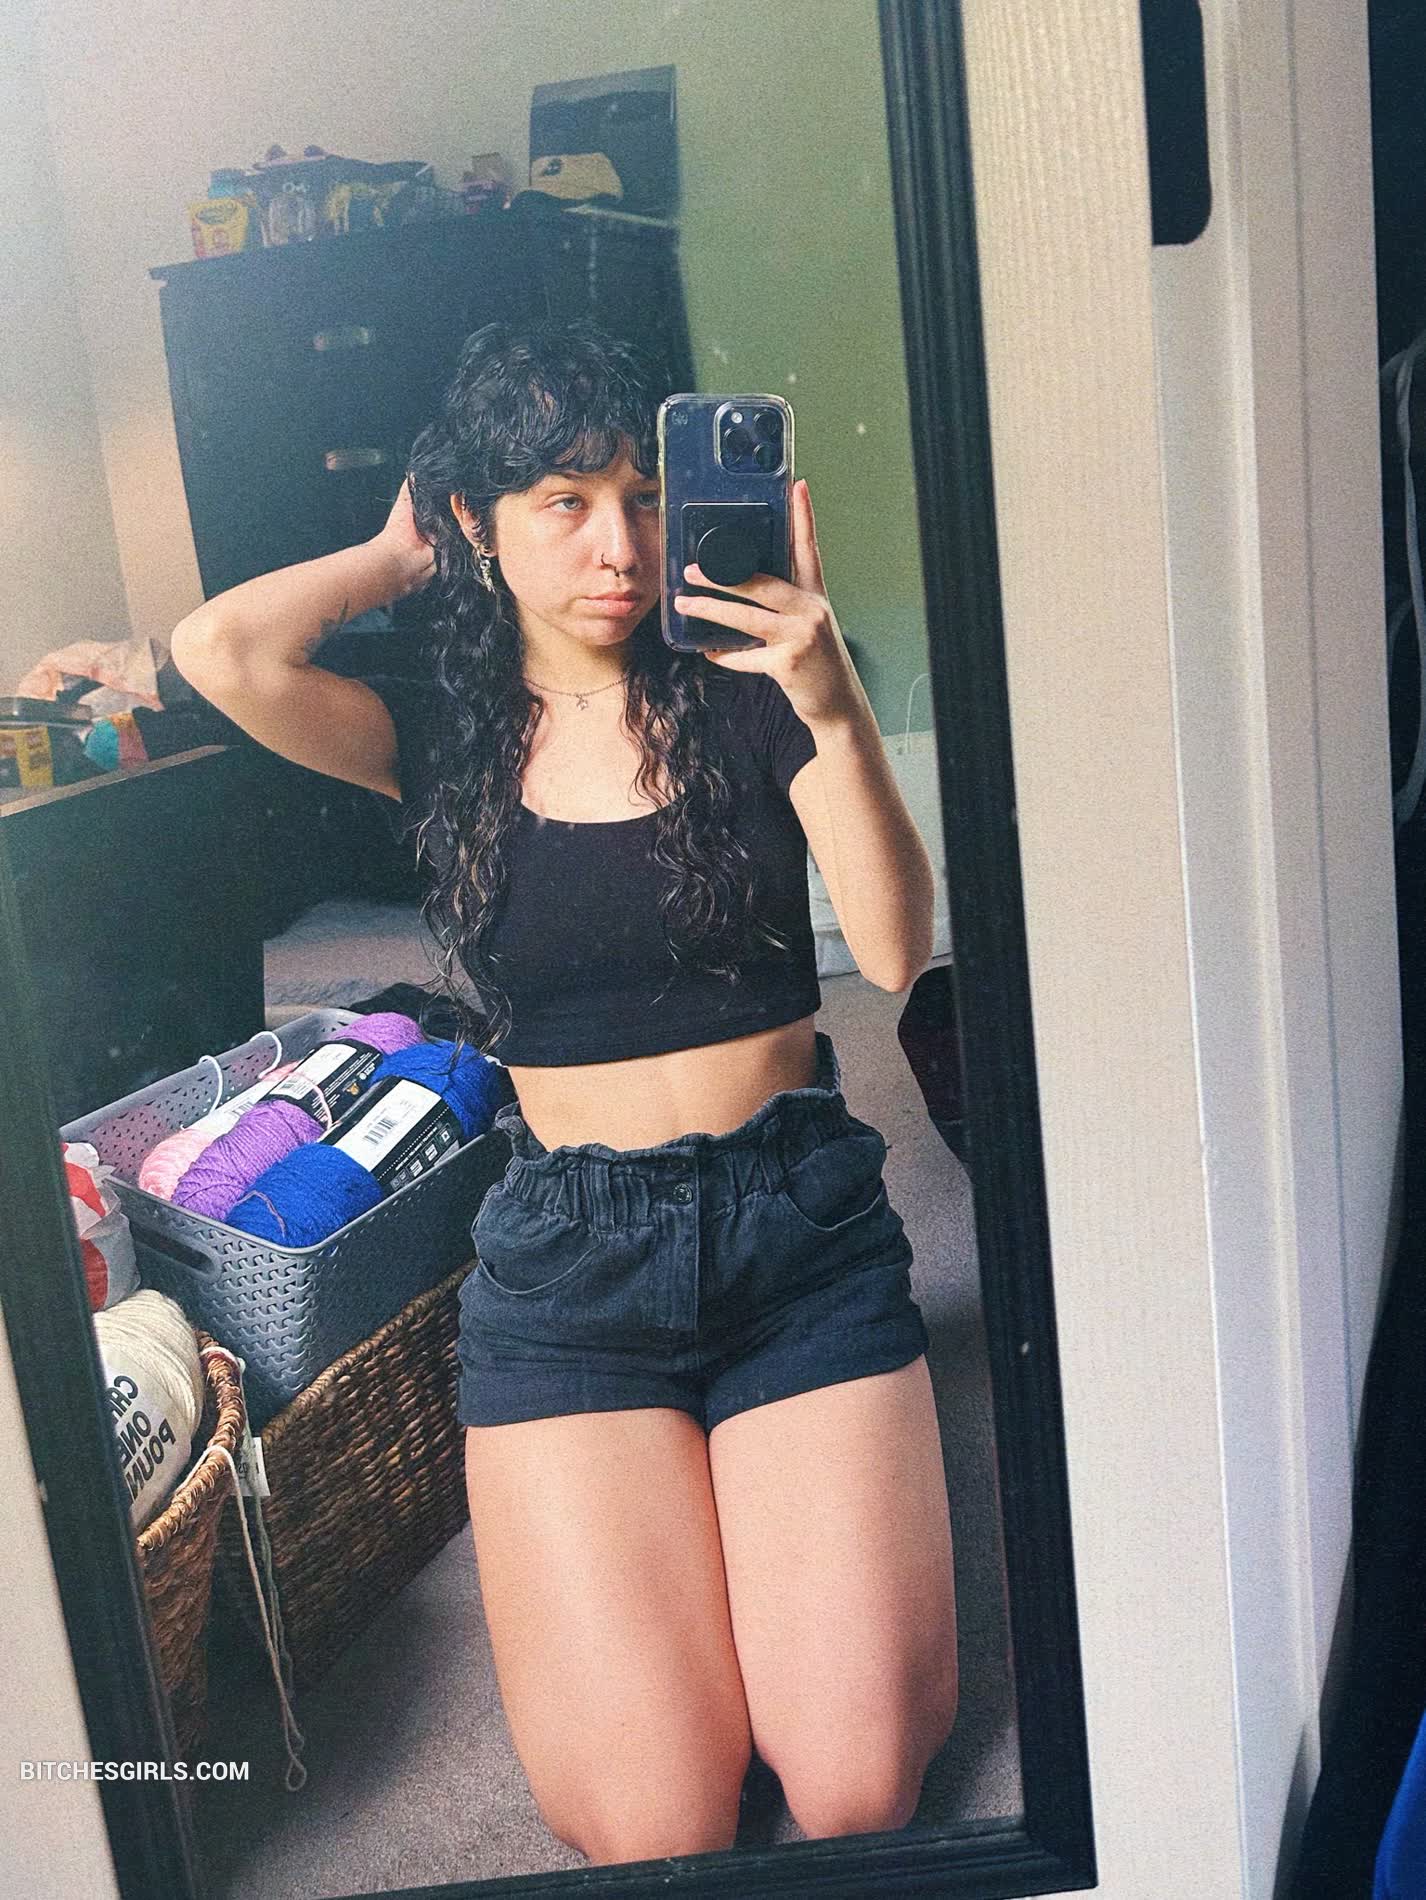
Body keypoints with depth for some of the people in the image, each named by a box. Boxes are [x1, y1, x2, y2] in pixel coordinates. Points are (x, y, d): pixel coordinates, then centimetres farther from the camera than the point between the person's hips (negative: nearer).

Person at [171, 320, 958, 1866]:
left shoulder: (743, 700, 3)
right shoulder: (447, 738, 5)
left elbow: (894, 951, -9)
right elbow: (221, 653, -14)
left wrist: (832, 709, -21)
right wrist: (399, 555, 2)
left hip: (799, 1229, 0)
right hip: (569, 1258, 0)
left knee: (857, 1785, -8)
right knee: (648, 1825, -7)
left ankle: (768, 1515, 20)